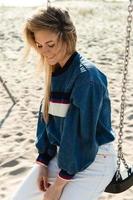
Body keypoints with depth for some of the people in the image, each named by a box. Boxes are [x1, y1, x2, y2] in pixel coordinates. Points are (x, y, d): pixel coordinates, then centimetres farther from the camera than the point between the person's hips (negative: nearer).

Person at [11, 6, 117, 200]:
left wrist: (59, 183, -17)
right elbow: (46, 117, 6)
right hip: (62, 153, 7)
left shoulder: (87, 77, -23)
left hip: (95, 158, -7)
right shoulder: (54, 71, 1)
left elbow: (81, 131, -23)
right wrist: (42, 163, -2)